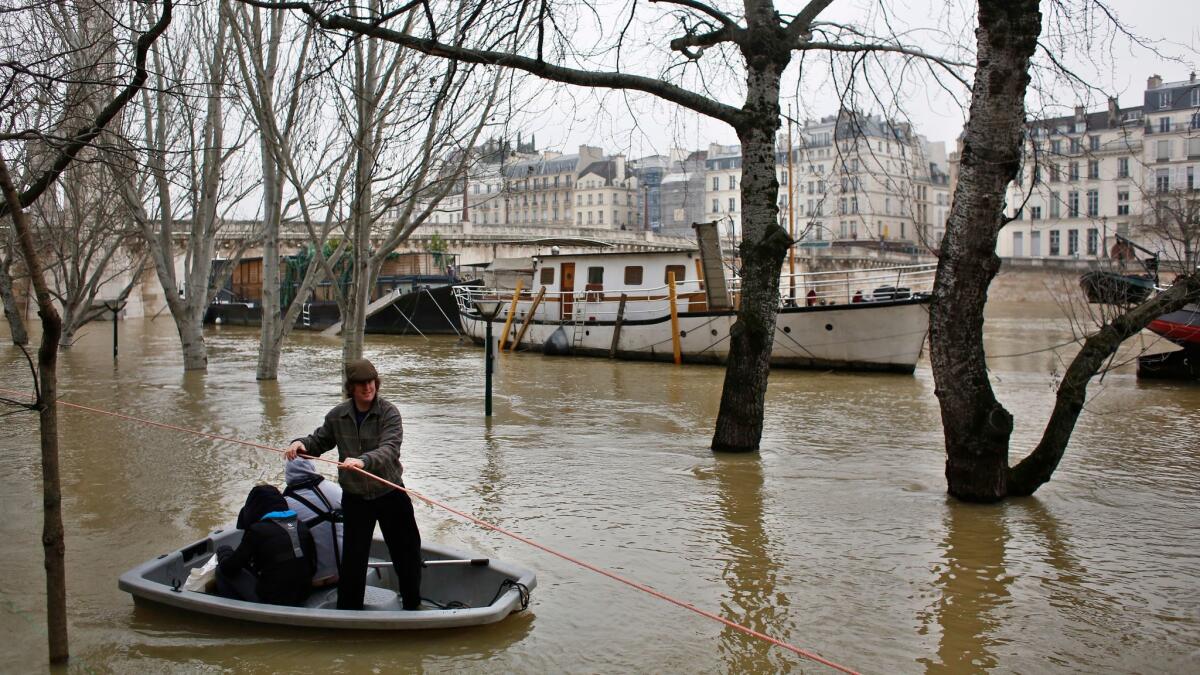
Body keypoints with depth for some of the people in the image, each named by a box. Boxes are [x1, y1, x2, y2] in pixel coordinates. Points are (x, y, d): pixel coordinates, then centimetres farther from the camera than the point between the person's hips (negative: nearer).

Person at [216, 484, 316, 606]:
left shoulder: (257, 530, -12)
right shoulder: (301, 526, 2)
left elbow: (228, 568, -4)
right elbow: (313, 566, 6)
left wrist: (223, 552, 17)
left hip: (270, 601, -6)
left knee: (221, 570, 9)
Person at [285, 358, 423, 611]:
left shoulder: (389, 413, -13)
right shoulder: (338, 415, -2)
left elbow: (389, 450, -27)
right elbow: (319, 441, 13)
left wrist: (363, 461, -45)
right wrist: (301, 444, -10)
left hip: (390, 493, -1)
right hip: (355, 497, 1)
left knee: (407, 551, 10)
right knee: (353, 556, 4)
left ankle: (412, 604, 30)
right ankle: (348, 609, 20)